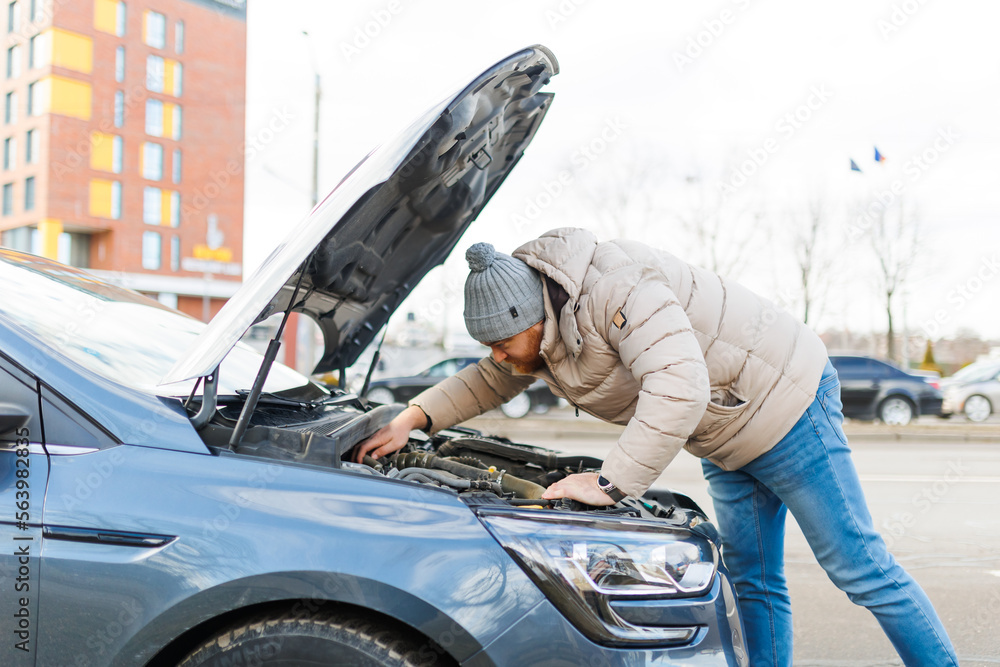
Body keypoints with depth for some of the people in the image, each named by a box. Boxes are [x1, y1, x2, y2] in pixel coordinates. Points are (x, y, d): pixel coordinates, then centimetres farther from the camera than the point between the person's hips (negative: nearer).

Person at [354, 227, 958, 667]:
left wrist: (612, 481, -41)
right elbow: (489, 382, 12)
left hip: (784, 399, -9)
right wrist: (414, 418, -3)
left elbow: (680, 387, -43)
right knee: (752, 580, 11)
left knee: (858, 564, 0)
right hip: (726, 437, 9)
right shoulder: (535, 320, -2)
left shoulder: (615, 288, -33)